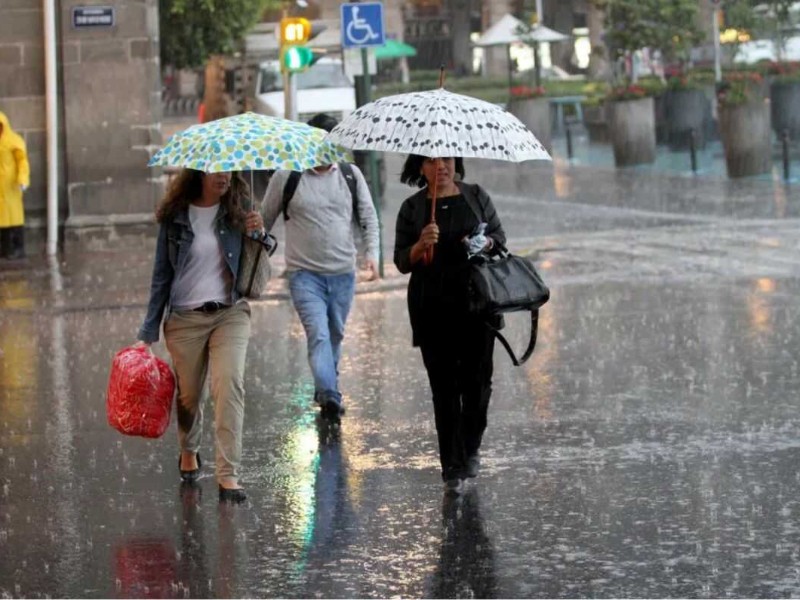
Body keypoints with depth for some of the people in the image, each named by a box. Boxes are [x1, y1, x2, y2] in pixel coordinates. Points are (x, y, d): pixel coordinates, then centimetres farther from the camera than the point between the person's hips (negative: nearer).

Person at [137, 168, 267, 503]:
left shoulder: (237, 212, 2)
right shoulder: (175, 217, -1)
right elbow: (162, 275, 4)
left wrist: (258, 235, -14)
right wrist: (149, 333, 3)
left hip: (230, 314, 0)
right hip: (185, 318, 0)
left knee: (229, 384, -17)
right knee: (188, 394, 9)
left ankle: (228, 475, -19)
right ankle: (188, 452, 40)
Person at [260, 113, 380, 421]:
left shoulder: (351, 175, 6)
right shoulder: (286, 178, -3)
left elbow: (368, 217, 8)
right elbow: (265, 221, 7)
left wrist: (372, 252, -6)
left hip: (343, 273, 4)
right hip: (304, 273, -4)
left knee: (335, 335, 14)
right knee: (318, 333, -19)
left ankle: (325, 390, 31)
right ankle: (329, 395, -30)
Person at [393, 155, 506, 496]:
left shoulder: (476, 197, 7)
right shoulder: (412, 208, 4)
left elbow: (499, 236, 12)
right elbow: (402, 262, 3)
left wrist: (485, 244, -10)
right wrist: (421, 245, -17)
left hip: (476, 302, 1)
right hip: (433, 309, -1)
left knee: (477, 378, 1)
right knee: (444, 386, -1)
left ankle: (471, 449, 25)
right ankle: (452, 469, 1)